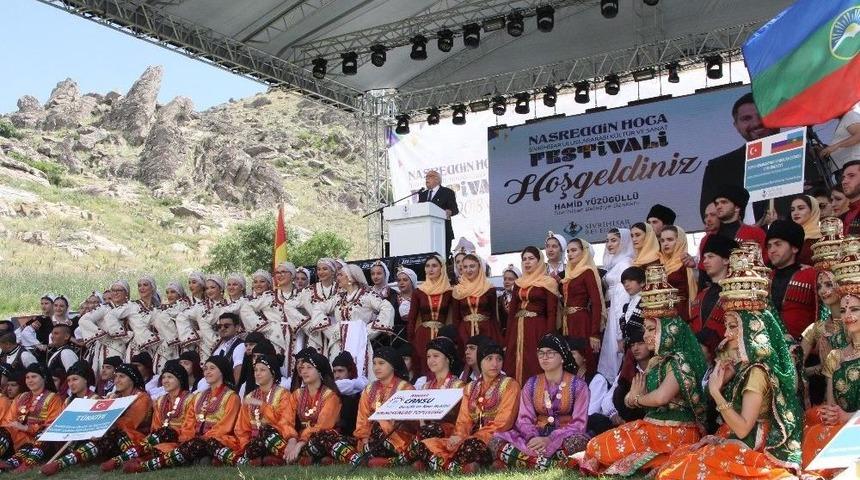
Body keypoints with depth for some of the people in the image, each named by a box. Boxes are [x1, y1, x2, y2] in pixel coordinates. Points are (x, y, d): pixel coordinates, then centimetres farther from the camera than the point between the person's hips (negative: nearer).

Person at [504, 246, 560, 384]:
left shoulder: (548, 282, -2)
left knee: (534, 368, -8)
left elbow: (551, 313, -7)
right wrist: (507, 337, 9)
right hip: (517, 329, 5)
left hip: (537, 329, -5)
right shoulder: (518, 283, 15)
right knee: (515, 367, 3)